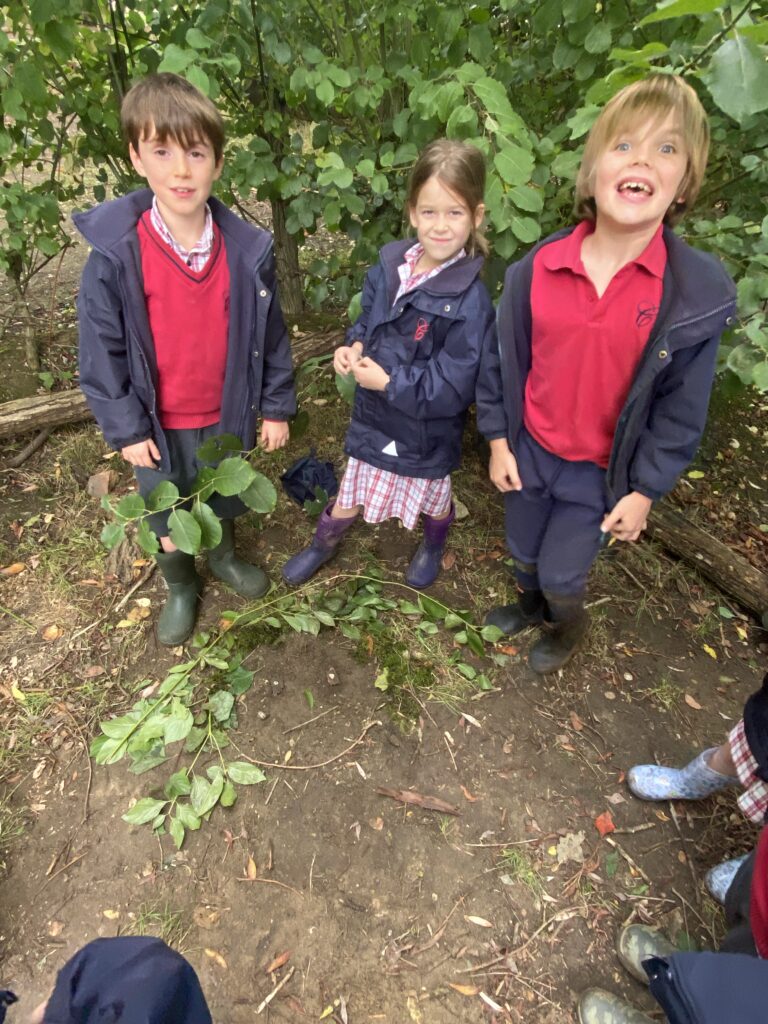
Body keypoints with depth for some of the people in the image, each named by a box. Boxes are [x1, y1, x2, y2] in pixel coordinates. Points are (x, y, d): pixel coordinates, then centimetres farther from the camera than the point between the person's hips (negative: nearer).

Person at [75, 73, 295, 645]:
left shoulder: (248, 249, -12)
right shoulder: (114, 254, -17)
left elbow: (270, 335, -3)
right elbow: (101, 350, -10)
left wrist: (277, 407, 0)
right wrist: (125, 428, -8)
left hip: (229, 414, 2)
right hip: (159, 424, -1)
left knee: (226, 502, 25)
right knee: (169, 519, 20)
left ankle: (224, 557, 56)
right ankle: (180, 587, 48)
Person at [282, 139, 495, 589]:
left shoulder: (470, 300, -26)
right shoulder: (389, 268, -7)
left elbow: (452, 388, -26)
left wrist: (388, 382, -24)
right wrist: (355, 346, -10)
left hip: (426, 434, -4)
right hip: (374, 418, 4)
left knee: (433, 501, 26)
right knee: (348, 500, 21)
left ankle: (433, 549, 59)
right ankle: (322, 546, 51)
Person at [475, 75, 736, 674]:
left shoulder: (699, 293, -15)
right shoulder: (537, 268, -12)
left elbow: (680, 411, -8)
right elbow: (503, 360, 0)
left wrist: (644, 491, -6)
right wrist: (498, 440, 1)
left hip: (602, 471, -2)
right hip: (528, 451, 3)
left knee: (560, 575, 10)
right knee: (524, 554, 22)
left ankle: (569, 628, 48)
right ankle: (530, 607, 57)